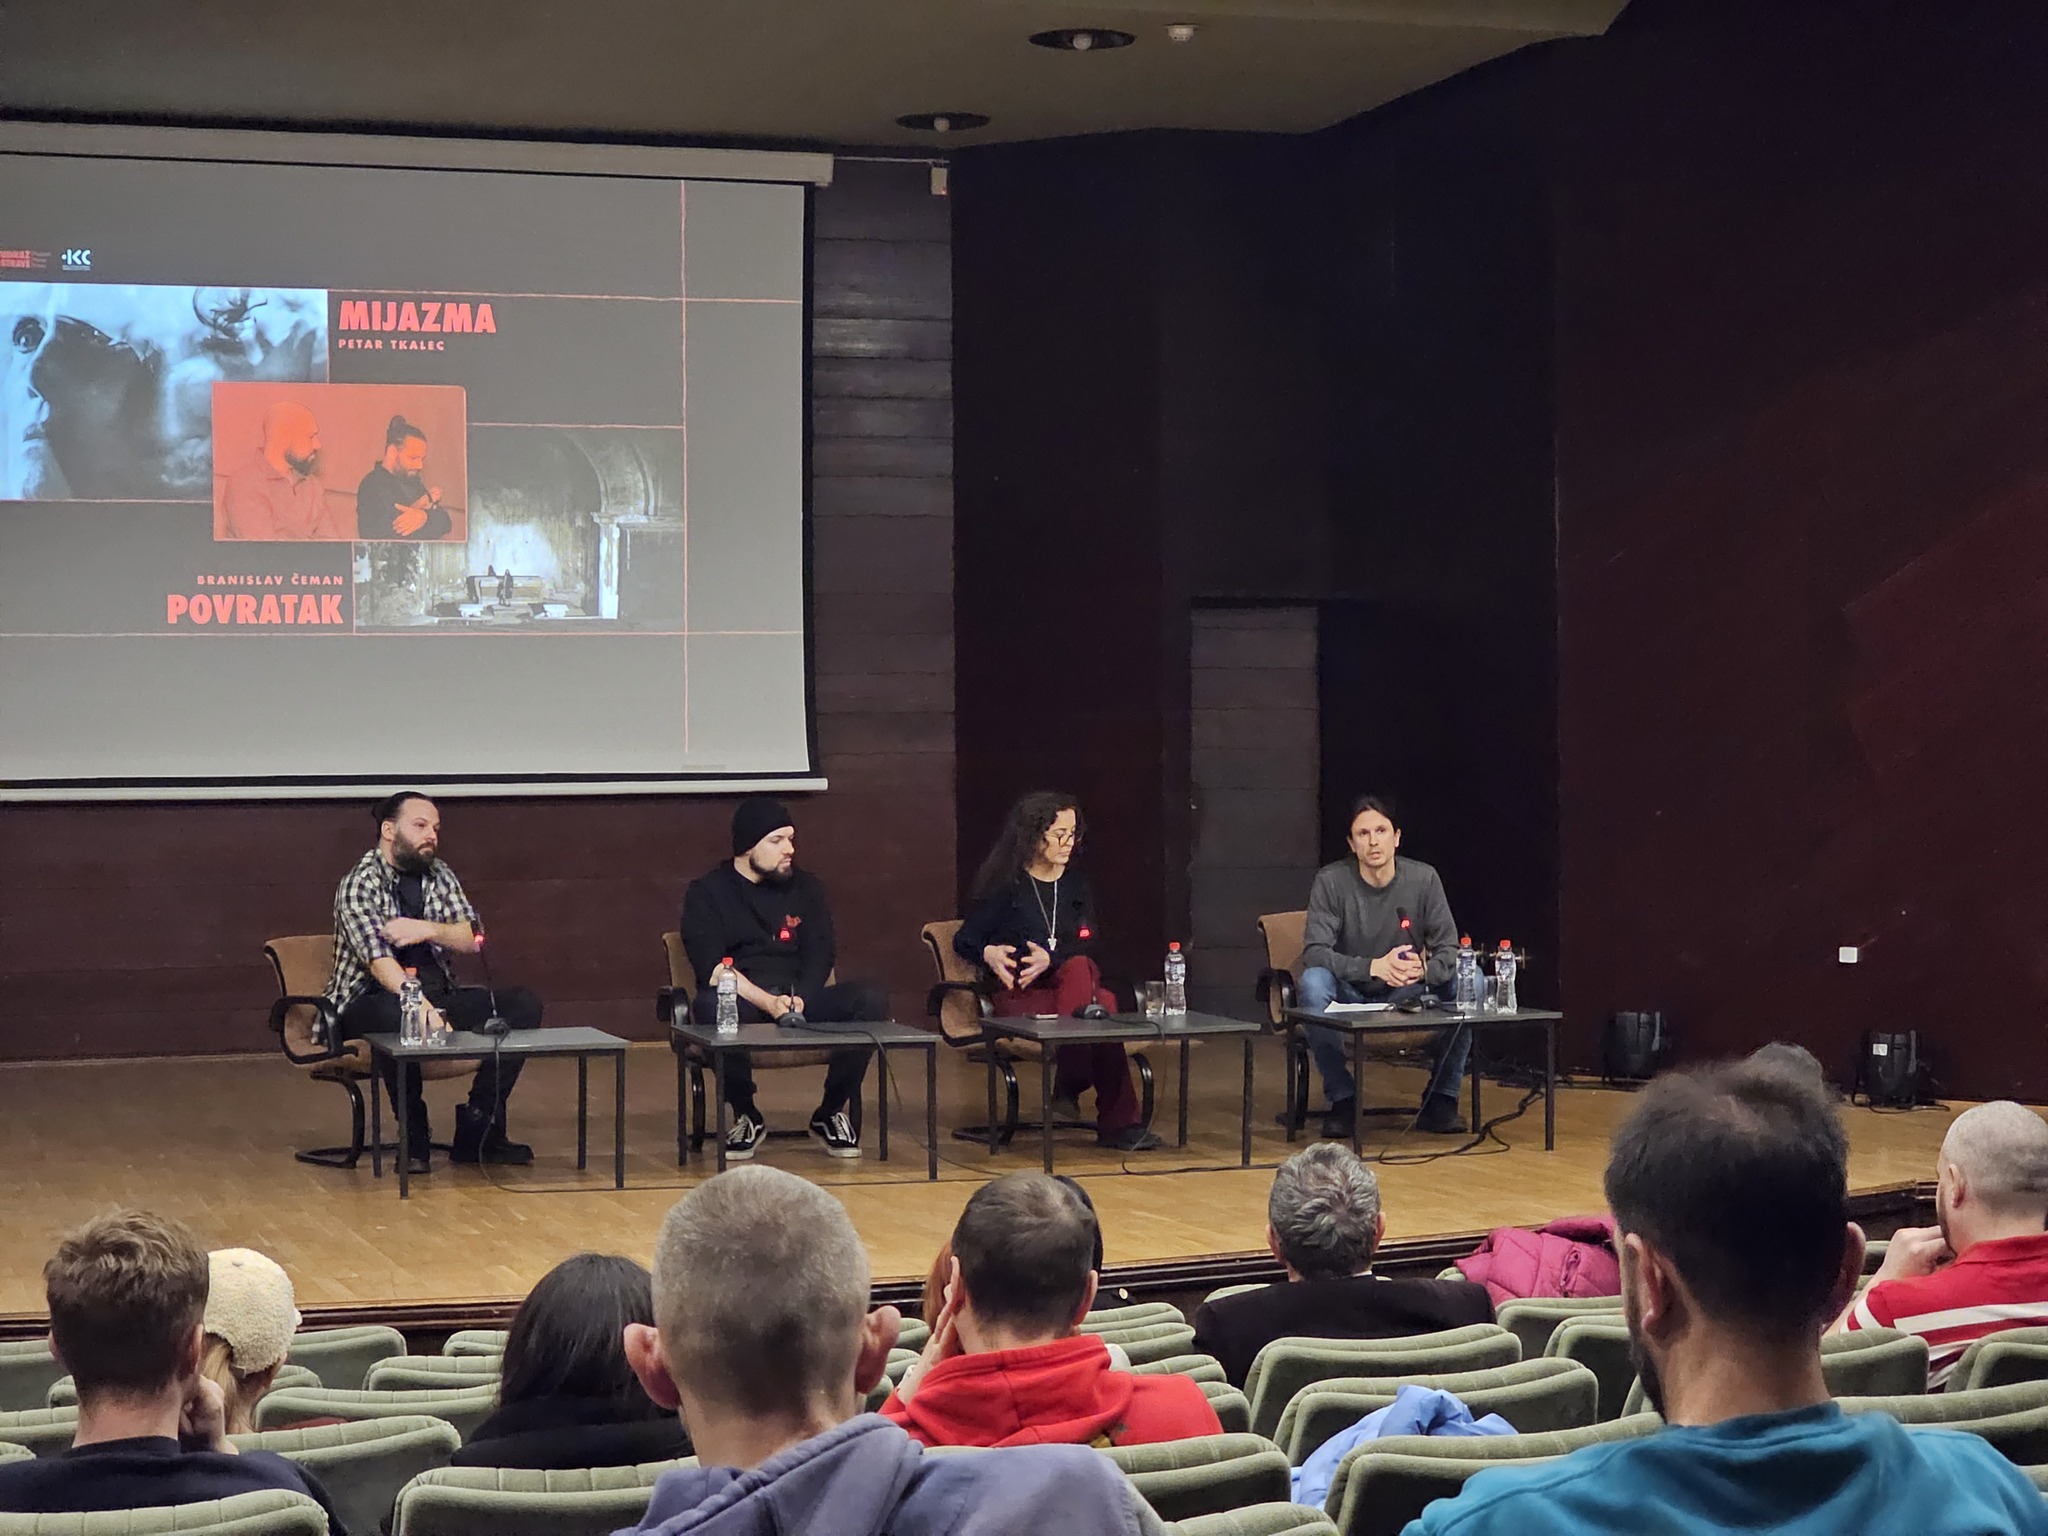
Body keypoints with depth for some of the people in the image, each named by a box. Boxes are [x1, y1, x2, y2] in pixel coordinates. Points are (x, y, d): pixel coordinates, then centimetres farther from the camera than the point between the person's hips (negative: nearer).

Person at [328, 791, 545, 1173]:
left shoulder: (438, 875, 11)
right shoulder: (359, 884, -12)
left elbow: (472, 939, 4)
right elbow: (380, 961, -26)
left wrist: (429, 930, -17)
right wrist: (424, 1010, -41)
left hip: (436, 995, 7)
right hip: (368, 1002, -7)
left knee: (523, 1005, -11)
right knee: (396, 1016, -42)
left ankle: (478, 1131, -13)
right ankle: (413, 1137, -23)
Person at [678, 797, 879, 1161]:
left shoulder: (805, 887, 15)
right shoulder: (706, 893, 2)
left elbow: (821, 957, 7)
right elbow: (712, 968, -11)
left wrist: (800, 999, -14)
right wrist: (768, 1003, -24)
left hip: (802, 998, 3)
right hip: (741, 1002, -3)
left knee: (872, 1000, -23)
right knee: (709, 1006, -39)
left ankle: (831, 1113, -6)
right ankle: (746, 1116, -15)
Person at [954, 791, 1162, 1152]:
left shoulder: (1076, 886, 17)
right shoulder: (1005, 886, 5)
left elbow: (1087, 947, 4)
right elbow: (963, 941, 6)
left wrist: (1050, 960, -17)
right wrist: (989, 953, -18)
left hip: (1073, 986, 3)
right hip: (1019, 1000, -3)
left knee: (1079, 970, -38)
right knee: (1103, 1004, -34)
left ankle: (1068, 1090, -34)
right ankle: (1119, 1122, -37)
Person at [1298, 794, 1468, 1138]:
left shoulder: (1423, 879, -5)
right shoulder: (1330, 881, -11)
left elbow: (1449, 951, -8)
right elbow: (1314, 952, -20)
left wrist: (1424, 970, -33)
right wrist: (1374, 966, -36)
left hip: (1405, 996, 2)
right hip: (1348, 997, -2)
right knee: (1313, 983, -34)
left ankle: (1440, 1101, -10)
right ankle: (1342, 1100, -21)